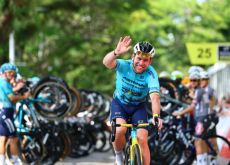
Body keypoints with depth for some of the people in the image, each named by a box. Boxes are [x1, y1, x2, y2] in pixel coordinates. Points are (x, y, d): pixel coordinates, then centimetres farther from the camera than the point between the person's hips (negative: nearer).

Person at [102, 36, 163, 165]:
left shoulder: (151, 74, -26)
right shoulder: (124, 65, -23)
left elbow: (155, 96, -38)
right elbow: (107, 62, -43)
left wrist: (156, 116, -55)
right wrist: (116, 53, -64)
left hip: (139, 107, 0)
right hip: (119, 103, 0)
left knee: (142, 139, -13)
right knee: (120, 130, -26)